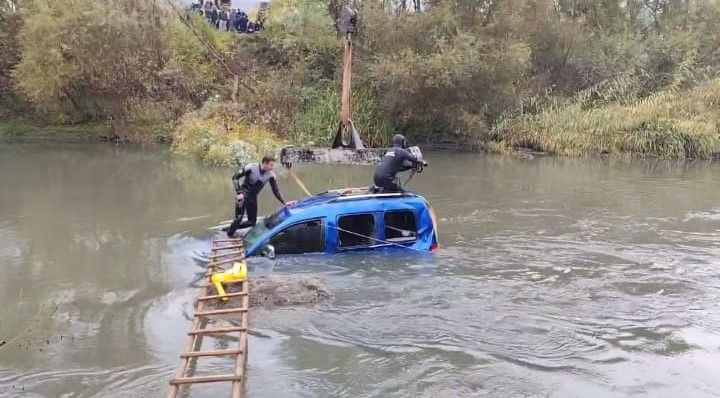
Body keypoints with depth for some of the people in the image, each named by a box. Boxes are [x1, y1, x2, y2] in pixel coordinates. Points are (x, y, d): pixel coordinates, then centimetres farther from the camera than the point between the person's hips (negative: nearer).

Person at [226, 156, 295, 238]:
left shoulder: (271, 175, -8)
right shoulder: (251, 167, -18)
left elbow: (276, 191, 3)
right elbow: (235, 177, -12)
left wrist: (284, 202, -4)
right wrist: (239, 193, -20)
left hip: (253, 197, 5)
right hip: (242, 194, -5)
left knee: (252, 222, 6)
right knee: (239, 218, -15)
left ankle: (232, 228, 25)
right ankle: (230, 235, 9)